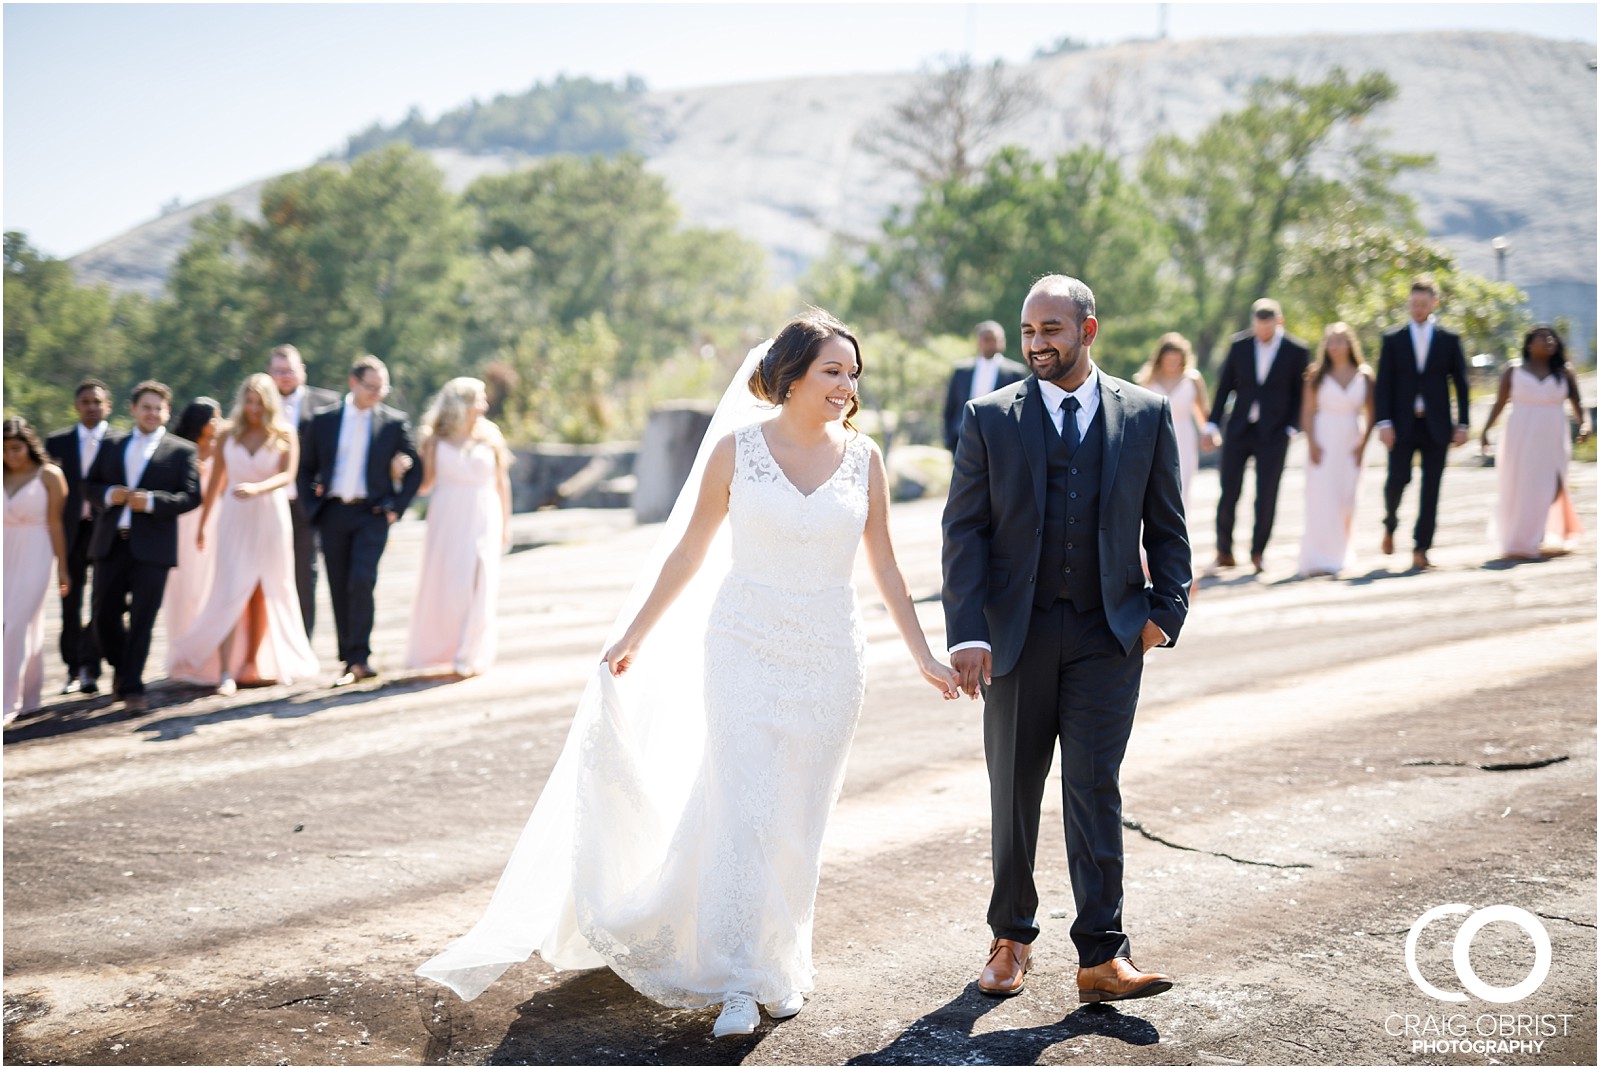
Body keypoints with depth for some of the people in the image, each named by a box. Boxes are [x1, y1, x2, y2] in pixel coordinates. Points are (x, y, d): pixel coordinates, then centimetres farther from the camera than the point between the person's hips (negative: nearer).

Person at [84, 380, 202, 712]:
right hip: (110, 544, 3)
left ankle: (132, 687, 5)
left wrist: (151, 501, -18)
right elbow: (89, 485, 13)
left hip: (152, 547, -3)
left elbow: (191, 496, -4)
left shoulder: (182, 451, 4)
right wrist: (108, 495, -9)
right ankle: (121, 668, 30)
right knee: (105, 615, 5)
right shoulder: (111, 445, 15)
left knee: (142, 620, -3)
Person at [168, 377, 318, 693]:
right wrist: (203, 524, 13)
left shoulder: (285, 435, -1)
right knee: (230, 592, -8)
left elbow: (287, 475, -15)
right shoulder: (229, 434, 4)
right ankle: (225, 672, -11)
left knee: (264, 592, 6)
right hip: (235, 519, 0)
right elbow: (215, 481, 10)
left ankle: (252, 663, 18)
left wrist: (257, 488, -33)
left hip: (271, 517, 0)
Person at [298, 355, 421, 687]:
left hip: (372, 513, -2)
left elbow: (415, 470, 7)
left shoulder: (395, 422, 3)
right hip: (333, 513, 2)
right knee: (339, 590, 4)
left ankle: (359, 659, -9)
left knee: (361, 581, -18)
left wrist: (396, 507, -2)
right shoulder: (323, 420, 6)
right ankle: (351, 661, 13)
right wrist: (312, 507, 2)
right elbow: (306, 469, 13)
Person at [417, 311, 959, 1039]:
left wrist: (925, 658, 6)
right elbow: (689, 550, 3)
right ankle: (737, 984, -2)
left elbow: (884, 567, 7)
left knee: (797, 822, 9)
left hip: (828, 658, 2)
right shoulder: (736, 447, -4)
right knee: (741, 810, -8)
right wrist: (633, 635, 4)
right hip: (744, 649, -2)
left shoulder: (863, 458, 2)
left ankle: (779, 967, 25)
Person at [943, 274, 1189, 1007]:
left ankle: (1102, 955, -3)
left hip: (1108, 633, -1)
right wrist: (966, 634, -11)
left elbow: (1166, 526, 8)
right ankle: (1011, 939, 25)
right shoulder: (989, 418, 0)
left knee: (1094, 786, -7)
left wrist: (1166, 608, -3)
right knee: (1013, 794, 10)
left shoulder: (1146, 415, 3)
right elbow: (964, 530, -3)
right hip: (1016, 633, 1)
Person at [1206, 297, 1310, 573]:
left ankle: (1258, 552, 12)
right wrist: (1213, 424, 3)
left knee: (1266, 495, -3)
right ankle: (1224, 550, 14)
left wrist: (1292, 428, -6)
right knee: (1229, 491, 0)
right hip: (1238, 429, 1)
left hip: (1273, 433, -1)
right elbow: (1225, 386, 6)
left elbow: (1299, 392, 3)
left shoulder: (1297, 351, -2)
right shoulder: (1239, 344, 1)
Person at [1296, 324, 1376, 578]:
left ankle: (1338, 554, 20)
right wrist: (1312, 443, -10)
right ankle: (1319, 559, -9)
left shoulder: (1364, 376, 5)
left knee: (1346, 500, 3)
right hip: (1323, 440, -2)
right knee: (1322, 499, -9)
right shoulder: (1318, 375, 1)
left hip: (1350, 442, 2)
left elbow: (1370, 414, 7)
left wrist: (1362, 443, -3)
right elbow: (1307, 411, -1)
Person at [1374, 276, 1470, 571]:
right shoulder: (1392, 340, 6)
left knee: (1431, 489, -2)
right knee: (1397, 480, -8)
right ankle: (1390, 525, 22)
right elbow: (1383, 385, 2)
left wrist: (1462, 424, 1)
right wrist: (1384, 422, -8)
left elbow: (1460, 384, 7)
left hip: (1436, 426, 1)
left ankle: (1421, 549, 2)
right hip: (1403, 425, 0)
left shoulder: (1449, 341, 7)